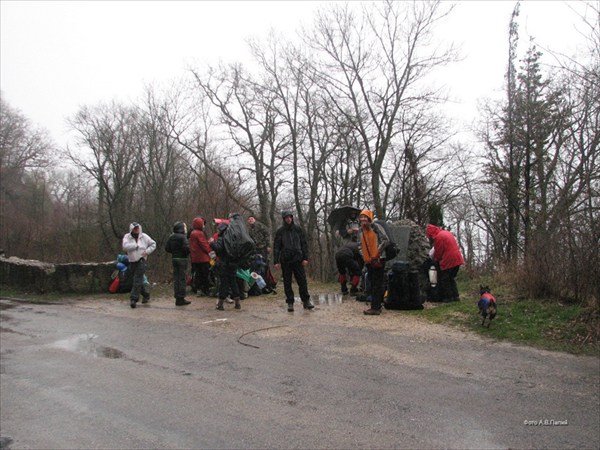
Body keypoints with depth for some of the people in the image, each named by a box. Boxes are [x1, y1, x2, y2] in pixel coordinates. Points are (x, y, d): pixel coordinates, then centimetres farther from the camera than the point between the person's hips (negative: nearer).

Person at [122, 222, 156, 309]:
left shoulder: (144, 236, 2)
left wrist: (147, 251, -6)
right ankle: (146, 294, 31)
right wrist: (136, 245, -16)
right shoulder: (127, 237, 0)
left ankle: (134, 298, -11)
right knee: (139, 280, 13)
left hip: (141, 261, -3)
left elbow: (153, 244, 9)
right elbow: (125, 246, -18)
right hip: (132, 262, 3)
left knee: (137, 280, -11)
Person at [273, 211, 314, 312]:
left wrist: (305, 258, -1)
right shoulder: (280, 231, 3)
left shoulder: (298, 229, 6)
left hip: (298, 259, 0)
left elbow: (304, 244, 7)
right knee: (287, 283, 4)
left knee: (302, 281, 0)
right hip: (285, 260, 0)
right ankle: (290, 303, 12)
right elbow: (276, 247, 4)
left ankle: (306, 301, 10)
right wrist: (276, 261, -4)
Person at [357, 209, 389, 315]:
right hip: (368, 261, 8)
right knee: (372, 284, 13)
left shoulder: (376, 227, -9)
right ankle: (376, 306, 23)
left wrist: (378, 252, -15)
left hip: (378, 260, -7)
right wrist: (364, 256, 3)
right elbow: (360, 245, 17)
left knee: (377, 284, -7)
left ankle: (375, 308, -6)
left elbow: (386, 240, -13)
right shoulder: (360, 231, 11)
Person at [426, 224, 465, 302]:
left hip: (448, 261, -9)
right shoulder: (446, 232, 14)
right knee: (452, 278, 19)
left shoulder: (438, 237, -14)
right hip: (457, 259, 9)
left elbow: (438, 253, -8)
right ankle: (455, 296, 19)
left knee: (444, 280, 4)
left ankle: (449, 297, 5)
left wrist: (435, 260, 12)